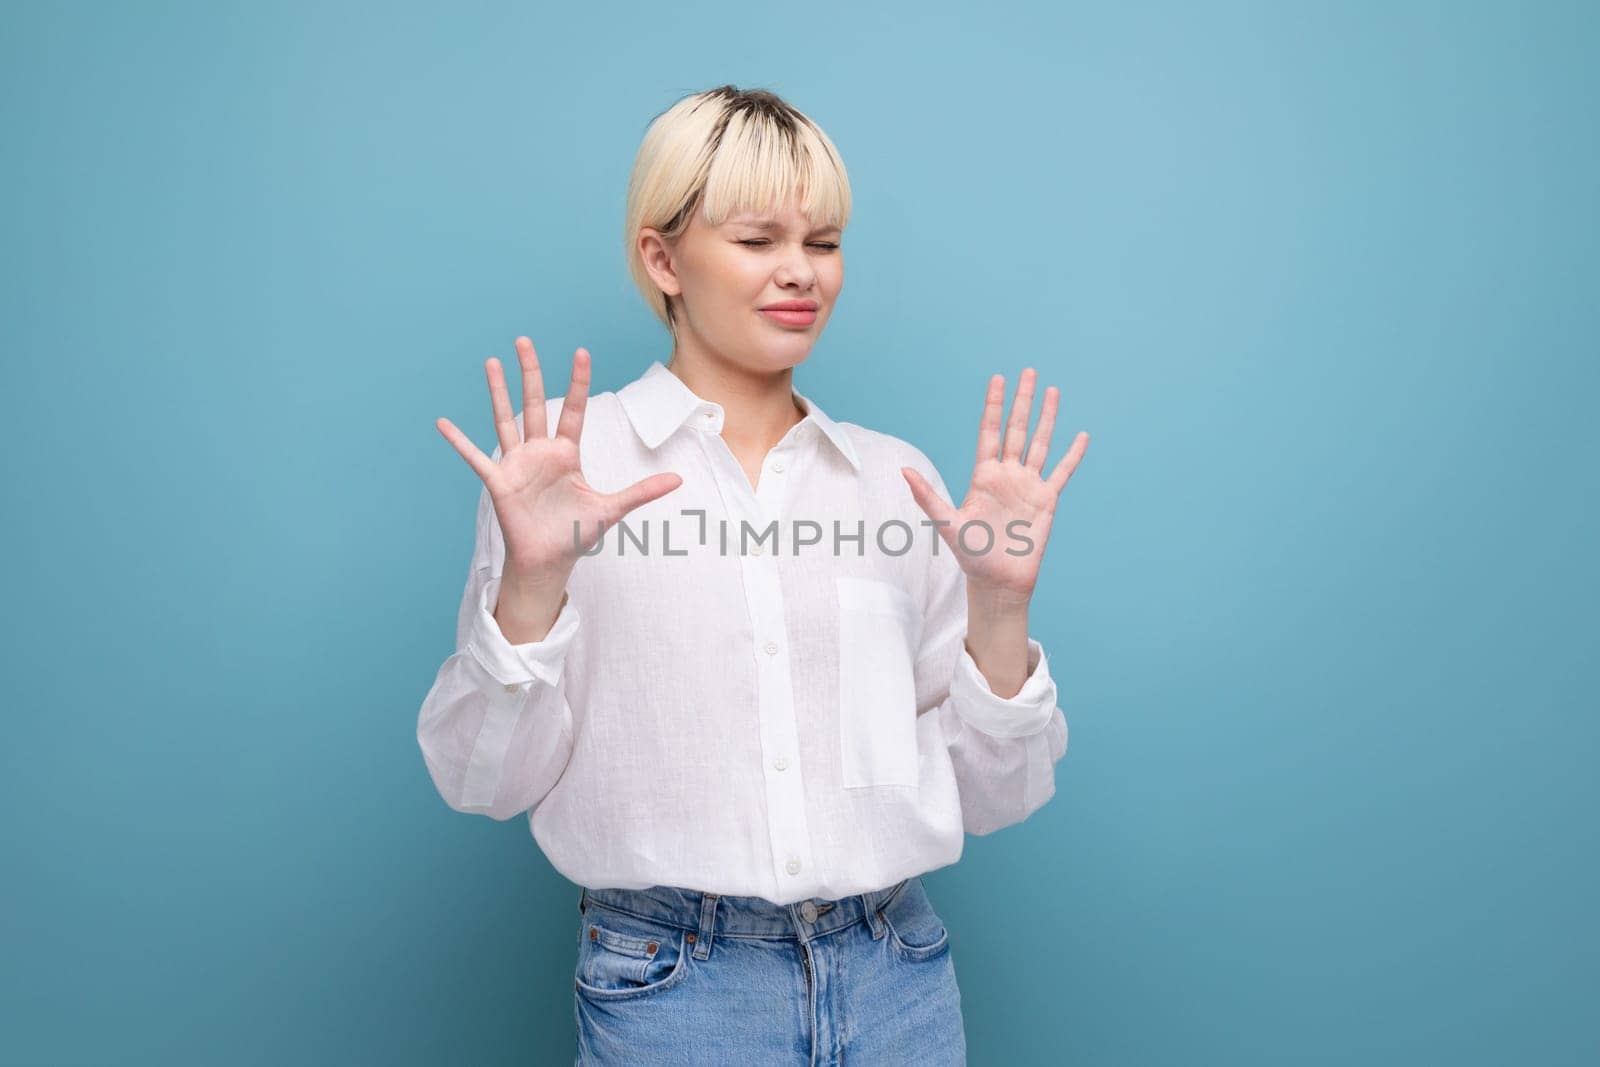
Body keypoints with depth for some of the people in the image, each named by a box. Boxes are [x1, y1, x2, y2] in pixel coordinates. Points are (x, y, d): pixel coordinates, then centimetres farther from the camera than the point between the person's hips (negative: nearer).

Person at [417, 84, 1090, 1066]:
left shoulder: (899, 476, 3)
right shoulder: (570, 456, -5)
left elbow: (984, 797, 5)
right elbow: (486, 782, -6)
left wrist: (1001, 602, -10)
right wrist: (532, 581, -20)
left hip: (897, 979, 3)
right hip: (667, 988, -3)